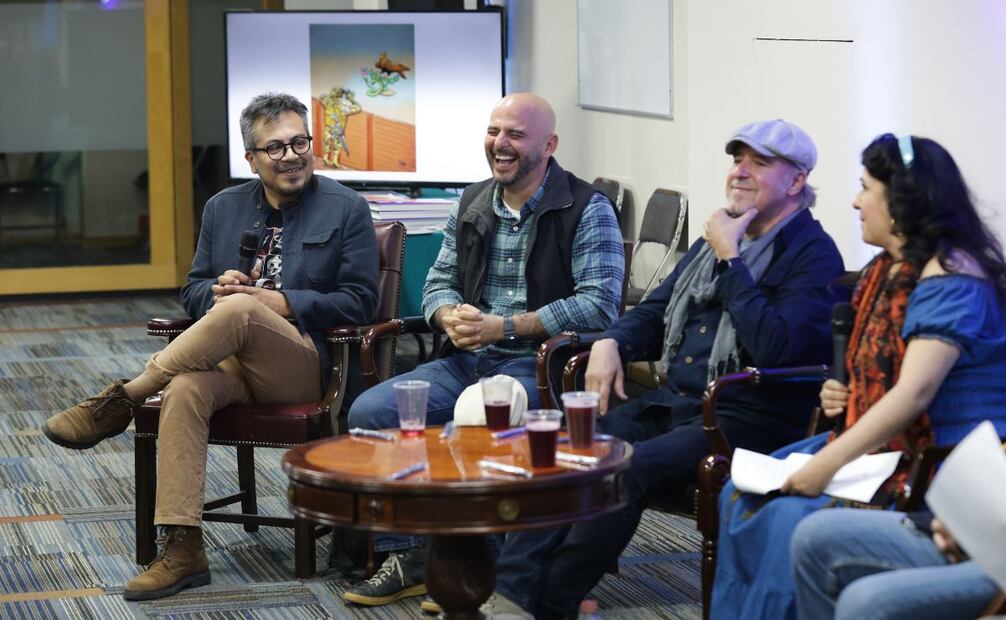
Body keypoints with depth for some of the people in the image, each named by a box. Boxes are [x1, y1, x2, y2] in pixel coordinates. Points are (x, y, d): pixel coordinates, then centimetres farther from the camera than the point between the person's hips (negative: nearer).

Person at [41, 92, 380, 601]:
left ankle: (120, 401, -24)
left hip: (303, 364, -3)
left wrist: (279, 303, -12)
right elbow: (194, 291, 20)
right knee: (185, 389, -33)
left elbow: (358, 302, -1)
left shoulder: (347, 210, 6)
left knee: (237, 311, -35)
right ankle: (183, 549, -33)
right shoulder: (224, 208, 19)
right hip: (226, 361, 4)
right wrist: (218, 291, -5)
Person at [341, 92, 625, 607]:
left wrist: (504, 326, -19)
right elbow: (438, 283, 19)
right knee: (370, 411, -13)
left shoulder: (587, 210, -5)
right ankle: (408, 558, -5)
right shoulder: (471, 205, 15)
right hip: (467, 361, 7)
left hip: (539, 365, -7)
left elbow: (600, 305, -15)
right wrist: (451, 316, -8)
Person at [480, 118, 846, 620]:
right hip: (675, 403, 8)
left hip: (749, 419, -8)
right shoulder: (717, 238, 19)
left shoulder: (814, 255, -7)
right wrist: (611, 343, 4)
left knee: (626, 466, -30)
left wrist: (730, 259, -16)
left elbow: (774, 347, -23)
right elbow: (654, 312, 27)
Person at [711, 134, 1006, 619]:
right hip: (875, 444, 10)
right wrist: (843, 394, 8)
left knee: (792, 519, -26)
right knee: (742, 497, -3)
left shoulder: (951, 279, -17)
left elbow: (914, 394, -27)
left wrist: (829, 462, -31)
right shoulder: (888, 269, 13)